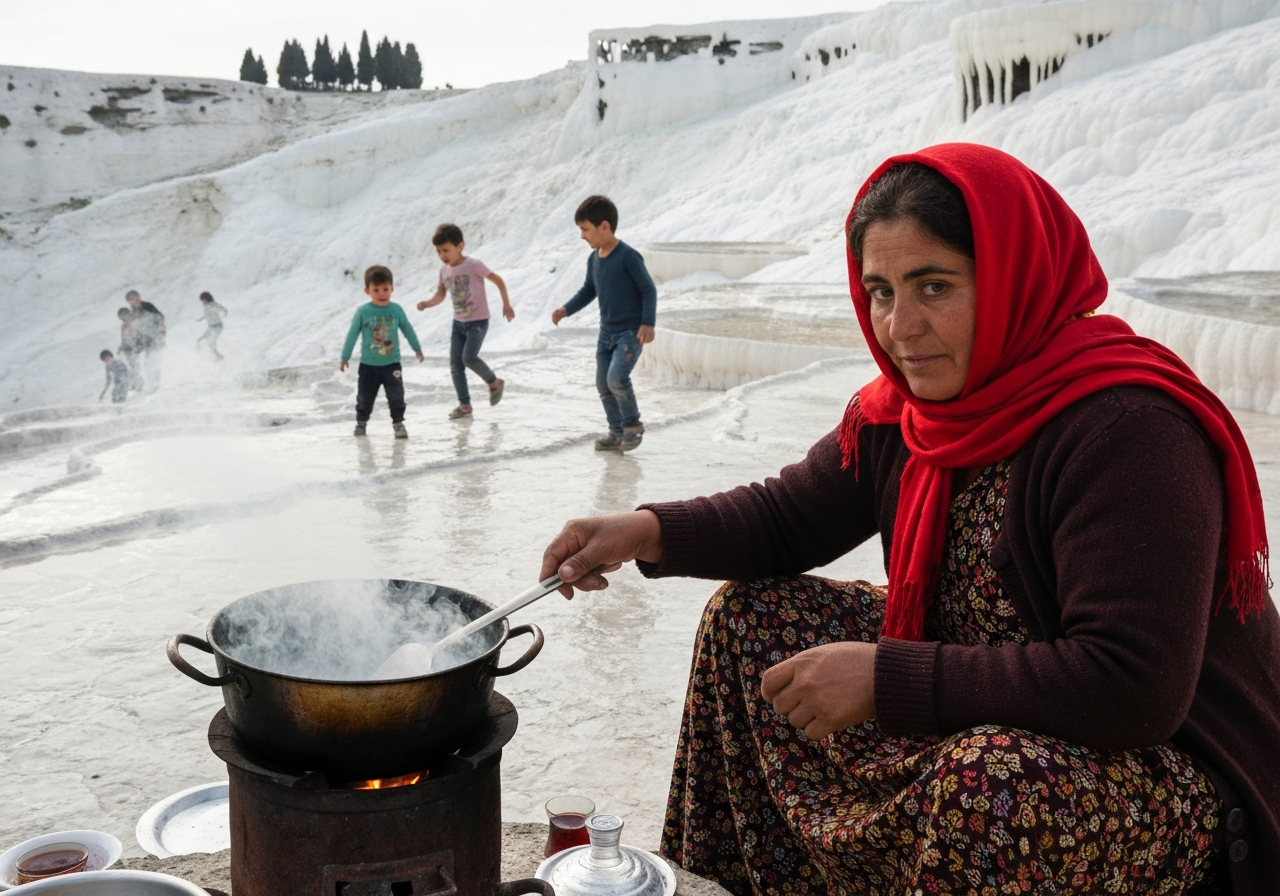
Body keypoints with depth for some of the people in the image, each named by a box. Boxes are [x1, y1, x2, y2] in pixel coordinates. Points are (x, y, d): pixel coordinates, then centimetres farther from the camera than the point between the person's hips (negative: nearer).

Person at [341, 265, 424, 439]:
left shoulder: (396, 310, -5)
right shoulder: (362, 312, -9)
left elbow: (408, 330, 7)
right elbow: (352, 334, -2)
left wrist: (417, 349, 13)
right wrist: (345, 357, 2)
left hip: (392, 364, 0)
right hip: (368, 365, 0)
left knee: (396, 396, -5)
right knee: (365, 397, 11)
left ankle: (398, 423, 5)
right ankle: (361, 422, 30)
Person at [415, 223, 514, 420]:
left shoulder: (474, 265, -15)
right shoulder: (444, 271, 2)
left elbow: (498, 280, -8)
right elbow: (440, 295, 9)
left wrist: (506, 304, -8)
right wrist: (427, 303, -11)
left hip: (478, 320, -6)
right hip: (458, 322, 6)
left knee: (469, 358, -19)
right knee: (455, 364, 2)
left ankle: (494, 382, 7)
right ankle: (464, 404, 10)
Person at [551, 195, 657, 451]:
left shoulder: (628, 256, -17)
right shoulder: (593, 259, 5)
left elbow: (649, 289, -14)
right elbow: (588, 291, 17)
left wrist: (647, 323, -22)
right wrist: (566, 309, 4)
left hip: (631, 332, -8)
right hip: (606, 332, 8)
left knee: (616, 377, -20)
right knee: (603, 384, 7)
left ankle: (633, 425, 0)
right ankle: (617, 431, 20)